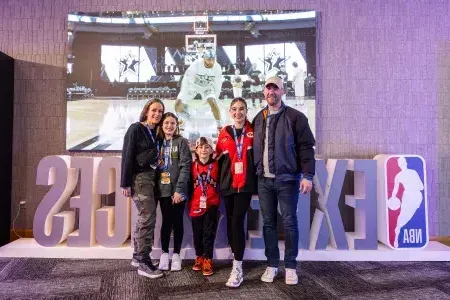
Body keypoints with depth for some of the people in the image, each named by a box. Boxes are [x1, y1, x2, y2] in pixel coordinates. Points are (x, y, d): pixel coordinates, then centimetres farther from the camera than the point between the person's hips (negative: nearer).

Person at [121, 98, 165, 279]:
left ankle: (137, 256, 24)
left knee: (144, 217, 12)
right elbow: (127, 156, -11)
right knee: (148, 217, -9)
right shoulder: (135, 129, -7)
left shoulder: (156, 132, 14)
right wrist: (126, 183, -14)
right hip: (139, 177, -7)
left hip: (152, 177, 7)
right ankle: (143, 262, -1)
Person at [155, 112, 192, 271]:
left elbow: (185, 166, -10)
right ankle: (164, 254, 19)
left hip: (177, 189, -2)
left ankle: (176, 255, 17)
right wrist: (156, 186, 2)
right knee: (166, 221, 8)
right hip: (163, 189, 3)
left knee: (177, 222, 5)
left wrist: (179, 189, -17)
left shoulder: (182, 142, -2)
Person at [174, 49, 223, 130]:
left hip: (207, 87, 1)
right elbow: (186, 80, -25)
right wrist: (182, 96, -24)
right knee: (178, 104, -8)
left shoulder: (217, 68, -23)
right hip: (193, 85, 0)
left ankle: (219, 124, -5)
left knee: (213, 103, -24)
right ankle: (182, 119, 24)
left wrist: (215, 99, -7)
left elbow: (218, 85, -11)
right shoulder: (195, 65, -31)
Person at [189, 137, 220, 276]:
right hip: (196, 205, 2)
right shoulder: (192, 166, 2)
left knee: (209, 233, 3)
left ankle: (207, 260, 12)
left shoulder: (216, 165, -1)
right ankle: (199, 257, 28)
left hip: (211, 205, -1)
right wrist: (189, 203, 9)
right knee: (197, 233, 11)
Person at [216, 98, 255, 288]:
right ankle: (237, 260, 29)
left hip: (245, 183, -3)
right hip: (228, 183, 3)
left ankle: (237, 268, -7)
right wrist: (219, 182, 12)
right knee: (230, 221, 10)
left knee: (237, 221, -11)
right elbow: (219, 159, 13)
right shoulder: (224, 133, 8)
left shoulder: (252, 131, 2)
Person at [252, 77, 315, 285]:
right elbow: (254, 149, 14)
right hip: (264, 180, 4)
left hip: (287, 179, -4)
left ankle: (290, 266, 15)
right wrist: (255, 174, 8)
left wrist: (307, 175, -14)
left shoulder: (295, 117, -2)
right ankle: (272, 265, 21)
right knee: (268, 222, 9)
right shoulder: (258, 119, 13)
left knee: (289, 222, 2)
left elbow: (306, 147, -6)